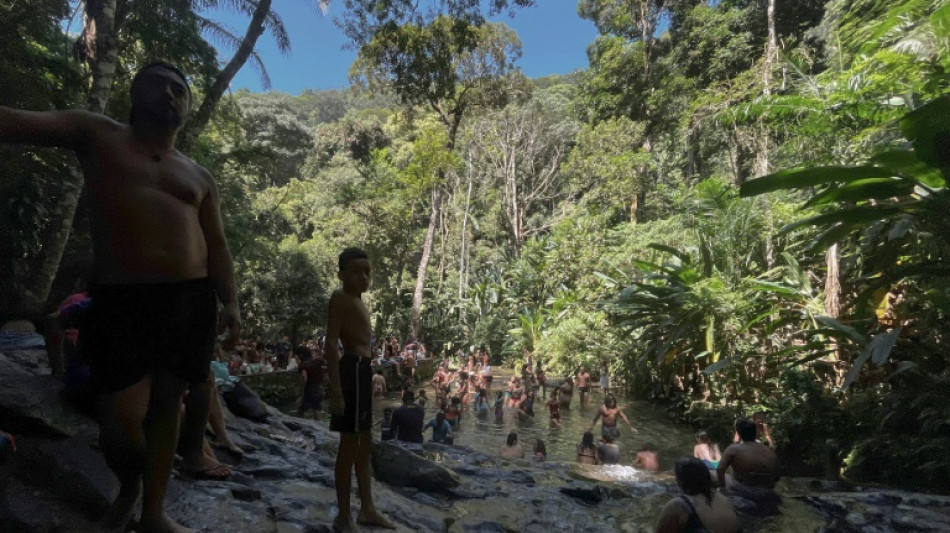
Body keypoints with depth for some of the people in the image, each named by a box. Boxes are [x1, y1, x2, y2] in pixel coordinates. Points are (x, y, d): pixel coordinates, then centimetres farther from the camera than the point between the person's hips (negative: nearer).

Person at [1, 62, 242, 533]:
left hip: (191, 298, 3)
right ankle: (128, 485, 29)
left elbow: (217, 246, 14)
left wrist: (231, 302, 2)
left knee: (166, 404, 9)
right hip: (123, 298, -3)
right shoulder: (98, 135, 11)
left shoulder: (199, 178, 17)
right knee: (122, 412, -5)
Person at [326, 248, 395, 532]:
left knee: (365, 444, 17)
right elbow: (331, 344, -17)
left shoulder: (358, 300, 18)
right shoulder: (340, 297, -10)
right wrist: (336, 390, -22)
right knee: (350, 445, -1)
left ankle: (367, 509, 30)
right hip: (352, 369, -10)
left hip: (362, 370, 10)